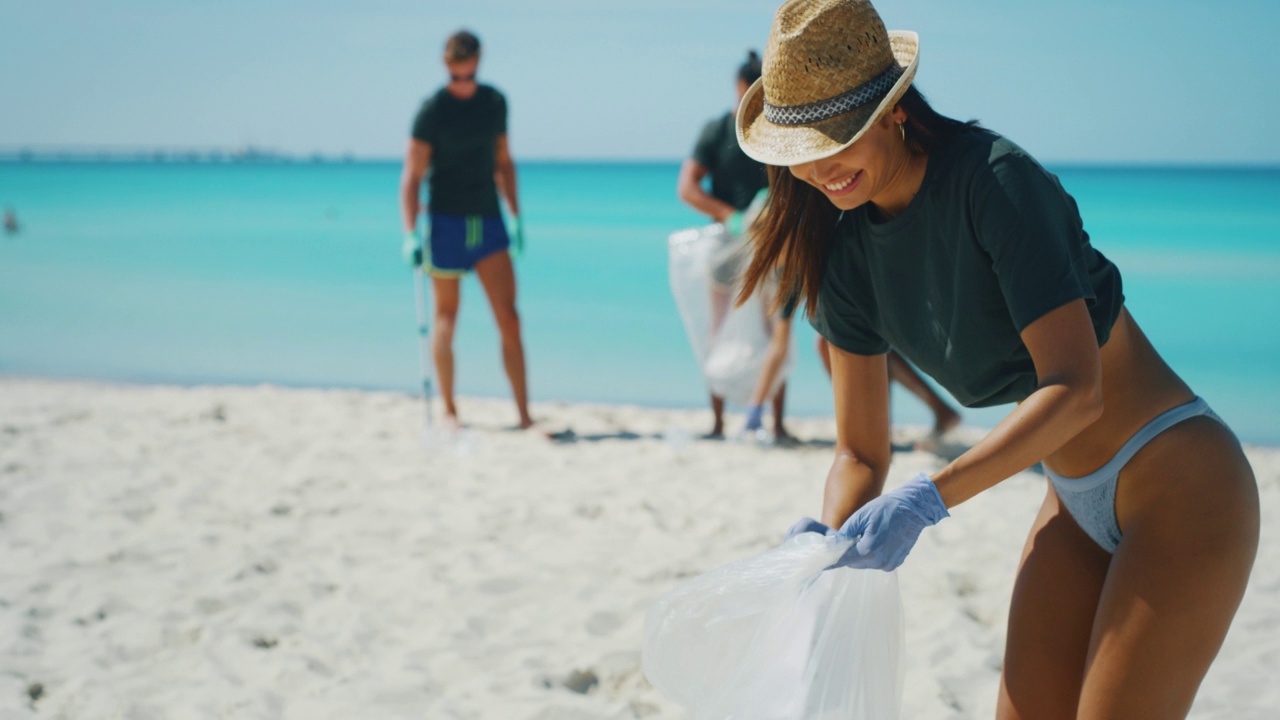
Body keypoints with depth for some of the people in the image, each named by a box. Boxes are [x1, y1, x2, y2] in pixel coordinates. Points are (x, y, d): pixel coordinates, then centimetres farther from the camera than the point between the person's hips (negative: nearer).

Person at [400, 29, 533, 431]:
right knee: (446, 318, 6)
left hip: (488, 220, 3)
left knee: (509, 318, -4)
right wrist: (411, 236, -20)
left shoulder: (494, 102, 6)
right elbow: (411, 177, -11)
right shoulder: (433, 111, -8)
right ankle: (449, 411, 18)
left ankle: (524, 415, -2)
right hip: (446, 221, -3)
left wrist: (516, 216, 14)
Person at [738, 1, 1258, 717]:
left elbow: (1075, 388, -28)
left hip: (1180, 487, -7)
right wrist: (831, 541, -18)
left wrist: (931, 496, -36)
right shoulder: (848, 252, -1)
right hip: (1077, 502, 7)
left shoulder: (995, 176, -22)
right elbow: (861, 452, 2)